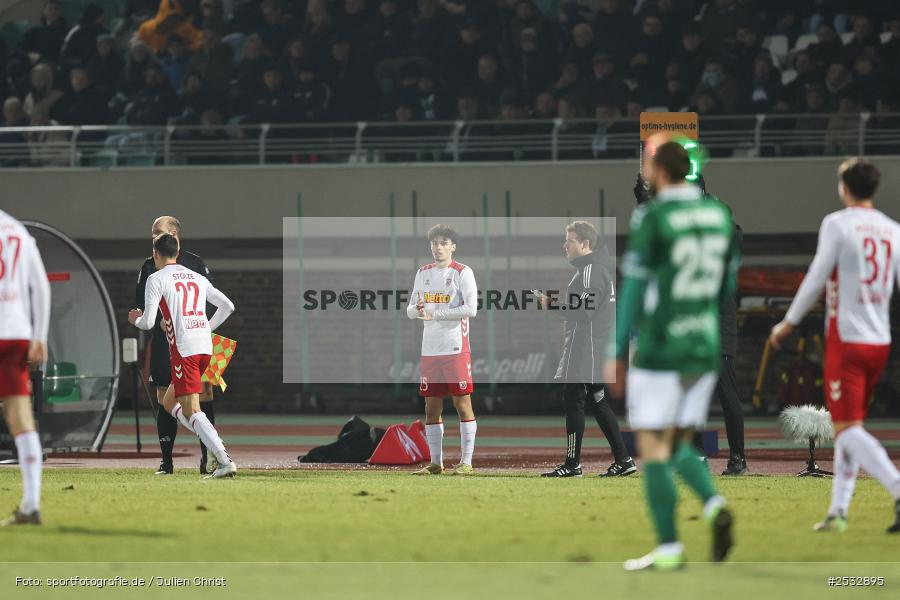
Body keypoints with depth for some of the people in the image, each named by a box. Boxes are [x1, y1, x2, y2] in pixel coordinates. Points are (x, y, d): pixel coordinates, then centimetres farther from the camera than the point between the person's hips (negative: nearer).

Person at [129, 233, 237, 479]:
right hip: (205, 347, 7)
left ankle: (225, 461, -21)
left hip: (183, 349, -7)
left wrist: (136, 320, 17)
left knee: (191, 411, -8)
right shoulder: (197, 278, 18)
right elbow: (228, 306, 18)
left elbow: (148, 322, -6)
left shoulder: (156, 279, -1)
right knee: (170, 403, 20)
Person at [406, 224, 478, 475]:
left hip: (456, 349, -6)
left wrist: (434, 313, -14)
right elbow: (410, 310, 18)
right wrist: (417, 309, -7)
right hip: (430, 349, 6)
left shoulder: (462, 273, -4)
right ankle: (436, 463, 15)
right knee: (432, 407, 8)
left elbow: (471, 309, -14)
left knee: (462, 403, -4)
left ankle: (466, 462, -2)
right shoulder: (422, 273, 15)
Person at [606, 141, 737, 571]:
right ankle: (715, 506, -11)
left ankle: (668, 548, 0)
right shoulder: (719, 214, 7)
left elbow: (634, 290, -12)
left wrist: (616, 354, -6)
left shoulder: (651, 218, -12)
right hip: (705, 350, 6)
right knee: (677, 446, 16)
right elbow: (727, 285, 14)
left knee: (653, 451, 3)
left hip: (658, 352, -6)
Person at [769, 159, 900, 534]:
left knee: (847, 428, -9)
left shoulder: (837, 224, -7)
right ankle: (838, 511, 16)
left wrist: (788, 324, 1)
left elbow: (817, 278, -9)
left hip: (846, 338, -6)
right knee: (851, 426, 15)